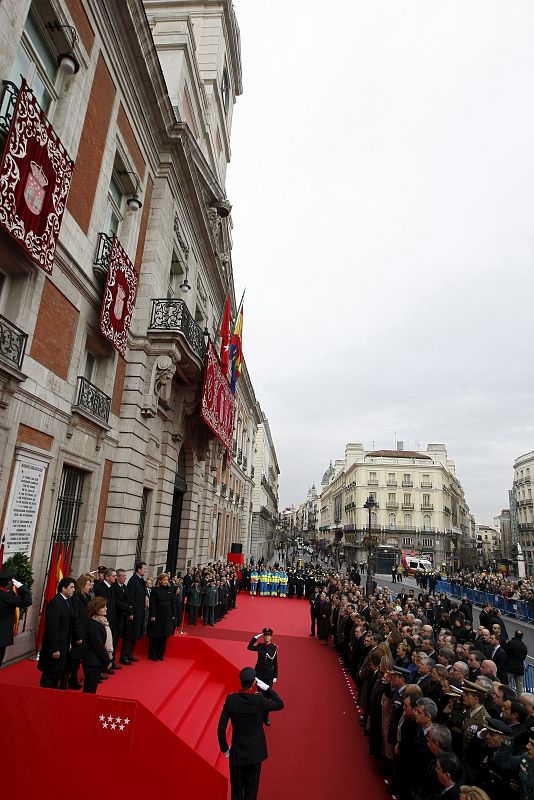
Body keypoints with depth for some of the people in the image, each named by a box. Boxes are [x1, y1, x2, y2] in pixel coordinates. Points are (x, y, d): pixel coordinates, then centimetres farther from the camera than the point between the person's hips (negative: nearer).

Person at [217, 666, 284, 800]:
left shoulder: (231, 700, -17)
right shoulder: (260, 700, -21)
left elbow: (221, 728, -12)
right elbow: (280, 704, -2)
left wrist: (225, 748, 3)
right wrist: (266, 687, -5)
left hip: (236, 754, 1)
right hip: (255, 754, -1)